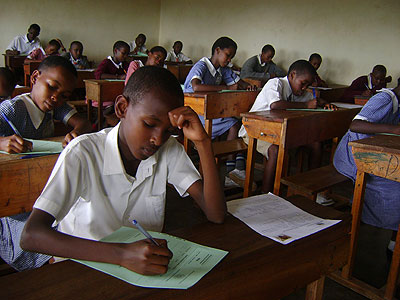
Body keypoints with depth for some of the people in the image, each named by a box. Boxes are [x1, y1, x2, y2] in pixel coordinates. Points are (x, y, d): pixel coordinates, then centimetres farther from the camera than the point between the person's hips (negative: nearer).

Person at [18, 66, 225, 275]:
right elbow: (30, 236, -26)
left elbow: (216, 215, -11)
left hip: (148, 265, 3)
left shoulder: (170, 150, -4)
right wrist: (120, 254, -38)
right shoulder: (84, 153, -17)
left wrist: (202, 142, -20)